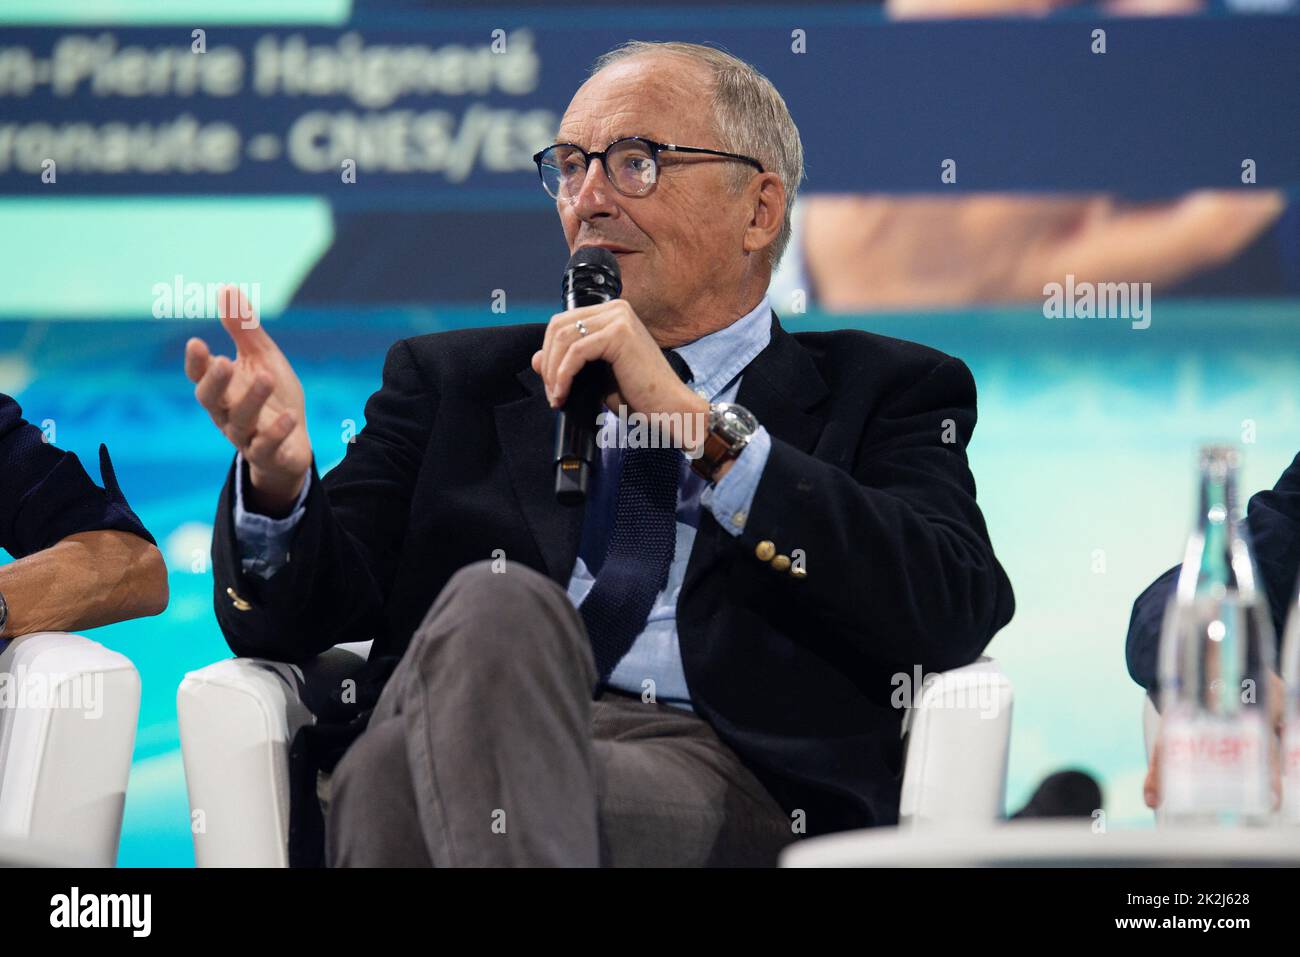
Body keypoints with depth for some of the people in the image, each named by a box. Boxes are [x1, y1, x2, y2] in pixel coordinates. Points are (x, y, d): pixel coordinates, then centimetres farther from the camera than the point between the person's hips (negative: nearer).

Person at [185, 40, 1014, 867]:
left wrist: (704, 427, -5)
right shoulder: (452, 384, 27)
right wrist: (278, 475, -7)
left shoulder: (887, 393, 20)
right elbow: (293, 619, 17)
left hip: (715, 777, -4)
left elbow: (959, 613, -1)